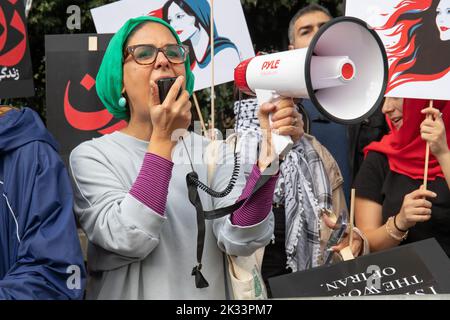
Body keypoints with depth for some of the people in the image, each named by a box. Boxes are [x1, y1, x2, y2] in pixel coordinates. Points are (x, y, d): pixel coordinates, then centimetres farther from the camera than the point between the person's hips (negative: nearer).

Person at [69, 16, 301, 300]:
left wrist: (266, 162, -29)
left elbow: (239, 241, -16)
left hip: (206, 294, 2)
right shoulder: (92, 156, -5)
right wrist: (163, 139, -20)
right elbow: (128, 240, -20)